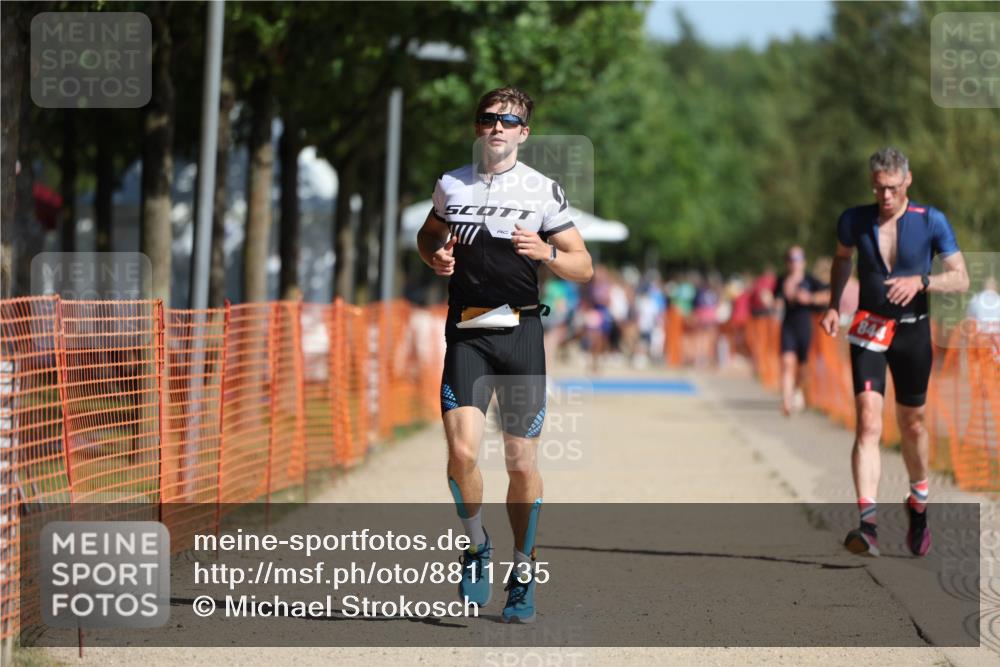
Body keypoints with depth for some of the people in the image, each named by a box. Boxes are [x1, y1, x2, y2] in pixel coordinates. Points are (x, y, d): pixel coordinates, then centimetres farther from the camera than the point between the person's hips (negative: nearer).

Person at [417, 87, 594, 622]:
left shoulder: (543, 191, 4)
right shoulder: (450, 186, 10)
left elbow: (583, 267, 6)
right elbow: (428, 235, 29)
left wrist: (545, 253, -14)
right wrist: (436, 257, 6)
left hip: (521, 334, -1)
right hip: (466, 335, 1)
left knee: (522, 464, 1)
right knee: (462, 452, -16)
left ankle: (523, 574, 17)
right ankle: (477, 547, 10)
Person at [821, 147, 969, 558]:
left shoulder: (931, 222, -6)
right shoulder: (854, 221, -1)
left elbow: (961, 279, -6)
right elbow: (842, 258, 21)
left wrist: (921, 281, -23)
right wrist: (834, 306, 9)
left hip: (914, 332, 0)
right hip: (869, 329, 0)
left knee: (912, 425, 13)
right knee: (868, 423, -17)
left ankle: (918, 505, 40)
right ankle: (868, 524, -27)